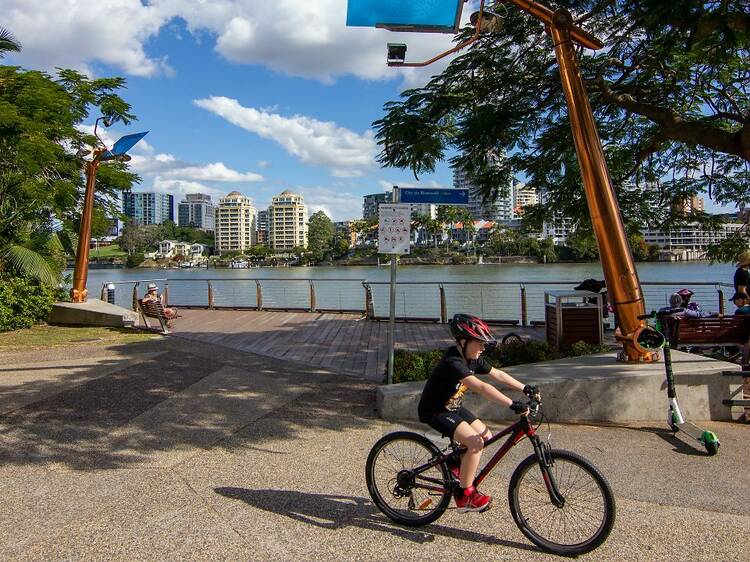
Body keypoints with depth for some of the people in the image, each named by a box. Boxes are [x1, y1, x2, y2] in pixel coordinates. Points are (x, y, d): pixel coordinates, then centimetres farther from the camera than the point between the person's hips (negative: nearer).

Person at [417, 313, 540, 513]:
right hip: (434, 412, -9)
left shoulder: (472, 359, -2)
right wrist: (513, 405, -45)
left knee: (486, 436, 6)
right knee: (475, 443, -21)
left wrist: (525, 388, -2)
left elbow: (498, 374, 5)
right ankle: (464, 496, -7)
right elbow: (481, 387, -41)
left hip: (452, 407, 9)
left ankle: (455, 465, 25)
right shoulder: (452, 363, -31)